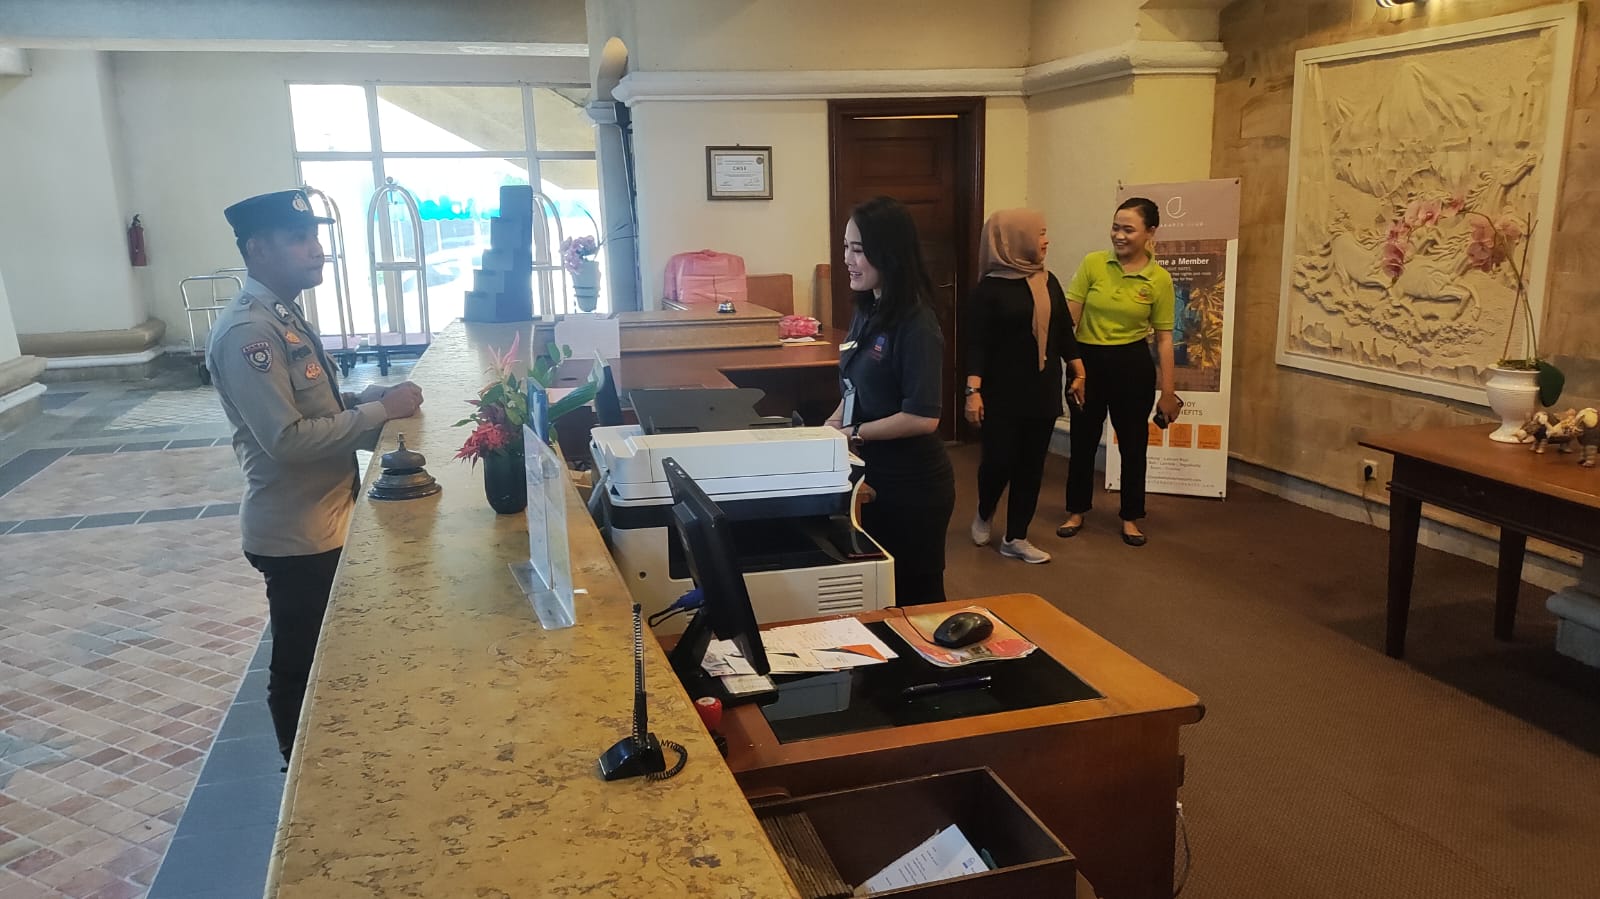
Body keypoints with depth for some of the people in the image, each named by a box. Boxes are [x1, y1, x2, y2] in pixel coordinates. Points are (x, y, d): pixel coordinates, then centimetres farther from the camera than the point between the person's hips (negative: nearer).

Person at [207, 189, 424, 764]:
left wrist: (374, 396, 0)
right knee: (300, 670, 8)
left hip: (323, 521, 10)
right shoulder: (247, 332, -22)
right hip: (296, 535, -10)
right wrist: (380, 411, -22)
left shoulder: (283, 317, 10)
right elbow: (286, 438, -28)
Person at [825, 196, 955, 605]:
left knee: (915, 595, 8)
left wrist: (854, 433, -17)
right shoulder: (867, 313, 6)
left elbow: (923, 418, -25)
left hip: (911, 484, -8)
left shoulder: (916, 324, -20)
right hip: (873, 476, 8)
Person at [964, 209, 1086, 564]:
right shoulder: (990, 288, -9)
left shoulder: (1048, 282, 7)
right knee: (999, 460, -3)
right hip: (1003, 393, -5)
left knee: (1032, 464, 7)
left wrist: (1078, 373, 14)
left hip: (1043, 390, 5)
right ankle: (983, 515, 29)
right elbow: (977, 344, -12)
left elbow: (1064, 331, 14)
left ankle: (1016, 538, 17)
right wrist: (973, 391, -19)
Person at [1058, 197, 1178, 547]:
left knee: (1133, 442, 10)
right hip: (1089, 361, 1)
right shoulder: (1092, 263, -6)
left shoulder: (1159, 279, -6)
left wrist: (1168, 391, -1)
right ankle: (1076, 511, 29)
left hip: (1132, 365, 0)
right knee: (1083, 439, 12)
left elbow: (1164, 337, -1)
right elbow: (1069, 316, -4)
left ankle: (1131, 517, 26)